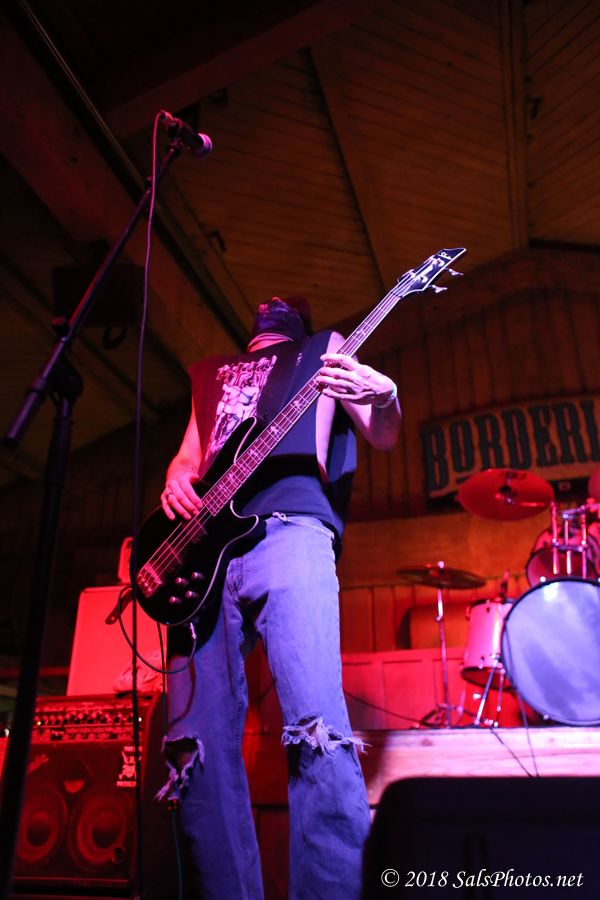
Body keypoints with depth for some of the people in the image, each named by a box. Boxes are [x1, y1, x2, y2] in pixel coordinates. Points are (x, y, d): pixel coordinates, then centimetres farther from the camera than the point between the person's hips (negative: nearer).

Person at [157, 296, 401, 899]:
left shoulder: (323, 350, 25)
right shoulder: (213, 373, 36)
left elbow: (382, 438, 12)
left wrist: (384, 400, -13)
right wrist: (177, 480, 4)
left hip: (288, 527, -4)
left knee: (316, 723, -19)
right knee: (198, 740, -3)